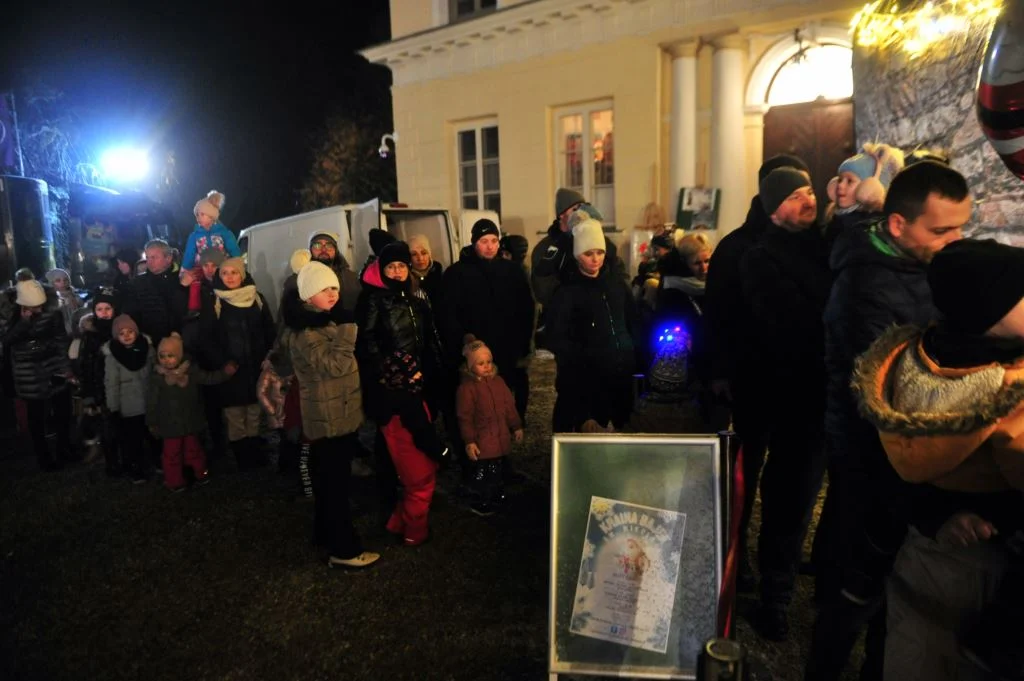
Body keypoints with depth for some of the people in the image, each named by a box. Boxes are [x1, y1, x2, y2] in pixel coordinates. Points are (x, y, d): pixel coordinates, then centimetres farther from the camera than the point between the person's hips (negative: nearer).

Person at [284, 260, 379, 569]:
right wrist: (347, 327, -31)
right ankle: (344, 550, 4)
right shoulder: (305, 332, -19)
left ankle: (326, 533, 33)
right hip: (328, 418, -10)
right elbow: (334, 365, -30)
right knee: (336, 483, -3)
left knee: (329, 480, 19)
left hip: (337, 415, 10)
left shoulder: (323, 321, 12)